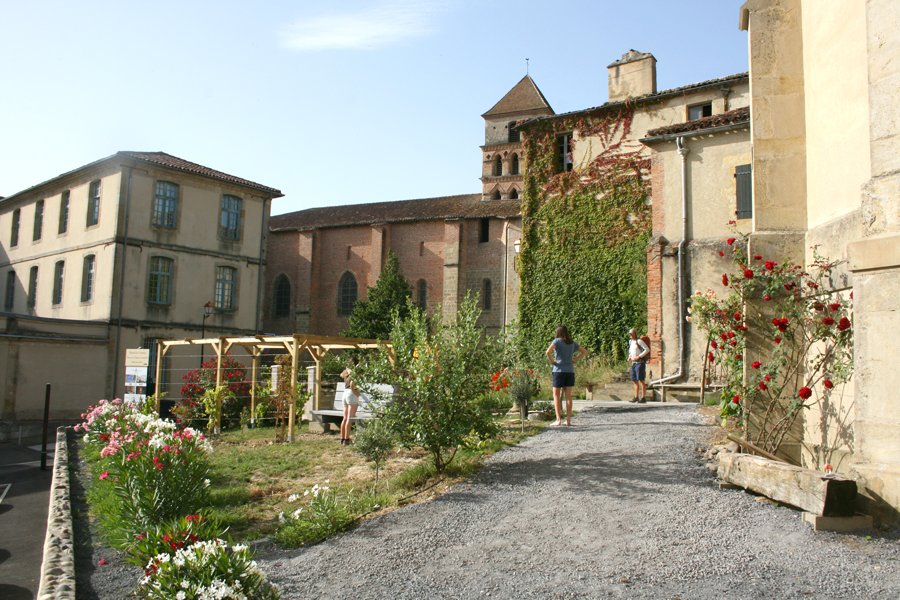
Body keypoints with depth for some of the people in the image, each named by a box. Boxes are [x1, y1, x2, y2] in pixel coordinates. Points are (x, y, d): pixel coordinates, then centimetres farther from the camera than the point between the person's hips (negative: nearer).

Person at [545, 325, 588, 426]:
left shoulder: (557, 341, -5)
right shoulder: (573, 343, 11)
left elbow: (548, 351, -22)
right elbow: (585, 352, 19)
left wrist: (551, 361, -8)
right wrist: (575, 360, 12)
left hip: (559, 371, -4)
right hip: (570, 371, 5)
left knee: (556, 395, 3)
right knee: (568, 396, 8)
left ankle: (558, 420, -3)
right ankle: (568, 420, 9)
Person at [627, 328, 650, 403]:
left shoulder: (639, 341, -9)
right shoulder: (630, 342, 14)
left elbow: (647, 349, -14)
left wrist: (639, 356, -17)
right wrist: (629, 357, 10)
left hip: (639, 363, -8)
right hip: (633, 363, 8)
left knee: (641, 380, -6)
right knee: (635, 381, 10)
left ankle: (643, 397, -2)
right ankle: (636, 397, 16)